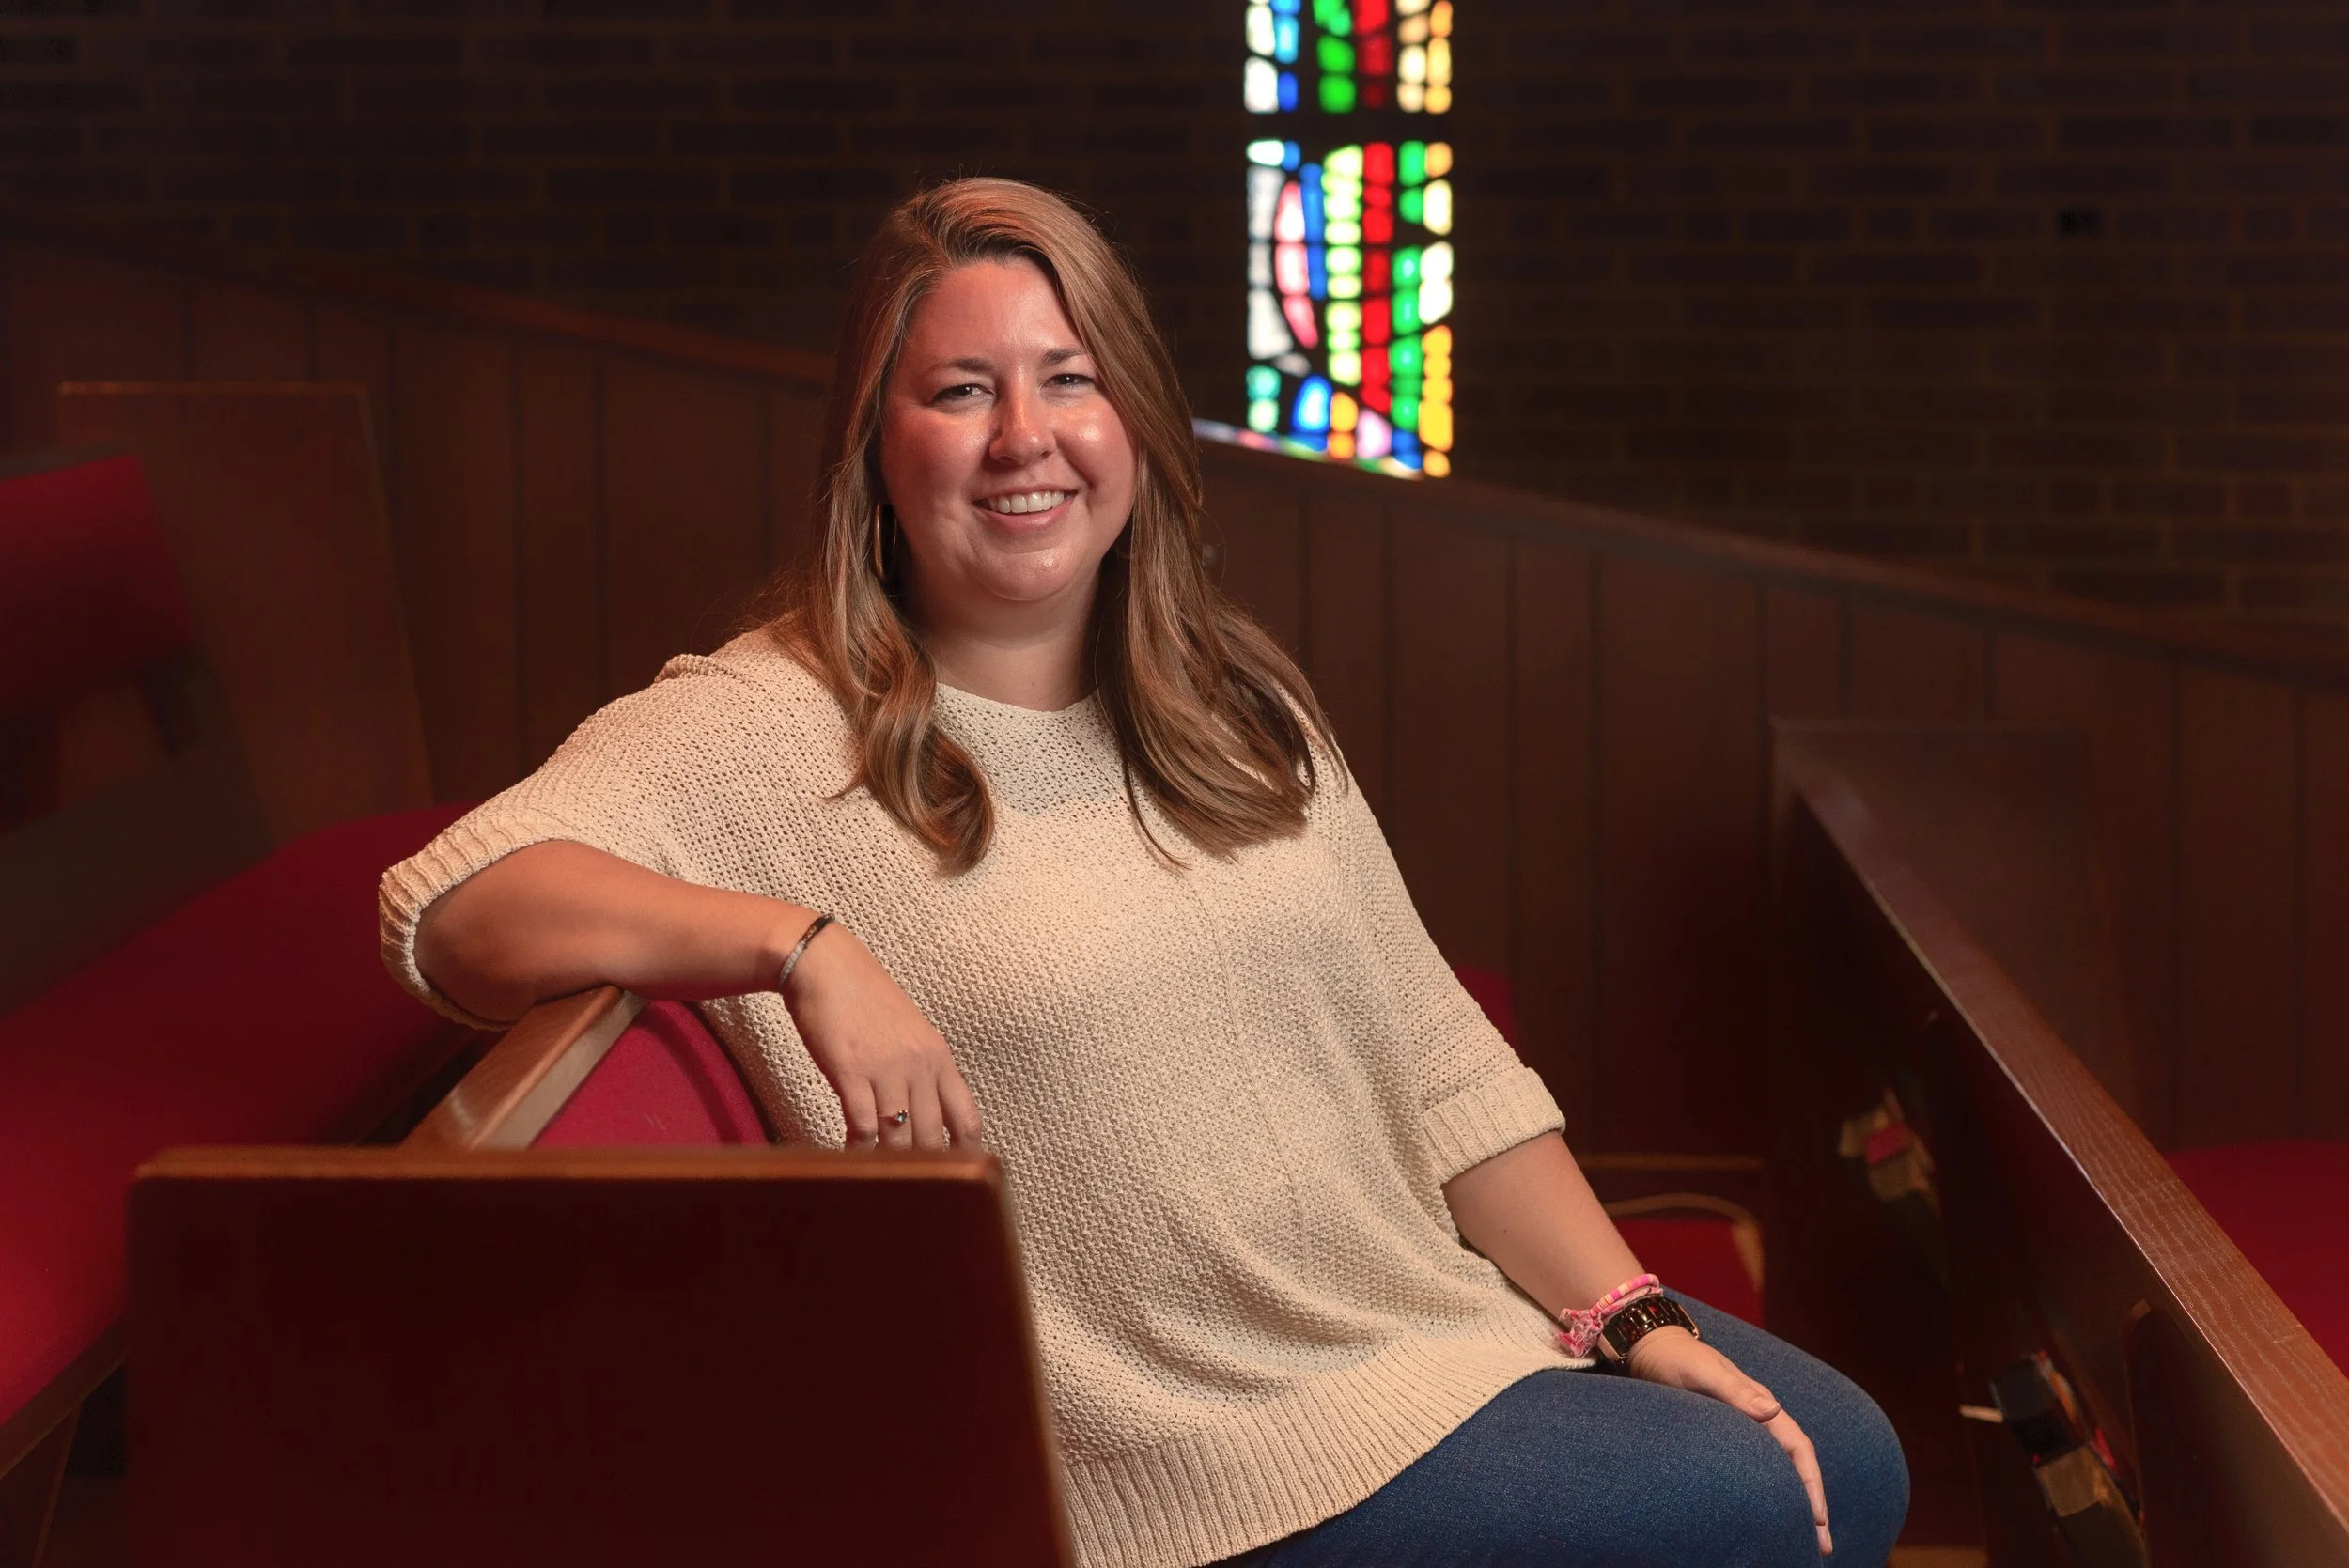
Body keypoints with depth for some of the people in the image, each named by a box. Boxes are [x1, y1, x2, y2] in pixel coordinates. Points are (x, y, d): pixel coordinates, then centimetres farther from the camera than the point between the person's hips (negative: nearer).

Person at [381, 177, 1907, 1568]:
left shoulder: (1239, 709, 9)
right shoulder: (767, 732, -12)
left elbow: (1437, 1059, 9)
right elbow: (447, 901, -25)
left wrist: (1636, 1318, 0)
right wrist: (801, 942, -36)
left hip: (1446, 1305, 7)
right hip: (1199, 1440, -7)